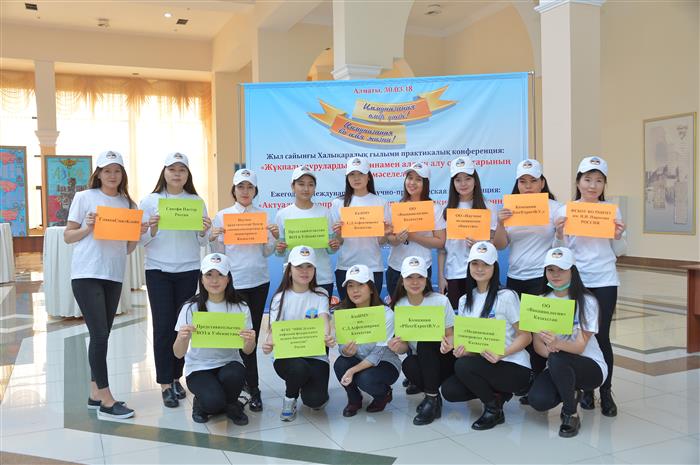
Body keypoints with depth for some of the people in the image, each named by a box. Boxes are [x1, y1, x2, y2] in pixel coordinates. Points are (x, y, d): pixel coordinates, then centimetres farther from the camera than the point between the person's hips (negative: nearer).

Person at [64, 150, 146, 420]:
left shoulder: (128, 204, 12)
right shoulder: (84, 198, 1)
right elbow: (68, 237, 2)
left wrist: (138, 233, -5)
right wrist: (87, 228, -15)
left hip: (114, 276, 5)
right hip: (86, 274, -4)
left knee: (101, 335, 10)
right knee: (100, 334, -8)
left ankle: (95, 394, 19)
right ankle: (106, 401, -1)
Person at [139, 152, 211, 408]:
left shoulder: (196, 201, 5)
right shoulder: (150, 200, 2)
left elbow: (202, 243, 6)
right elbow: (142, 241, 0)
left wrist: (204, 231, -15)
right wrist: (152, 229, -19)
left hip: (188, 270, 2)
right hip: (158, 270, -1)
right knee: (163, 326, -3)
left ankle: (176, 377, 20)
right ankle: (165, 383, 6)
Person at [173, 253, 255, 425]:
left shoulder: (240, 307, -5)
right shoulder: (191, 307, -9)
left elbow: (247, 350, -2)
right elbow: (178, 354, -9)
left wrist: (250, 341, -26)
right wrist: (182, 338, -32)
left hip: (229, 363, 2)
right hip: (199, 367, -1)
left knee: (233, 375, -33)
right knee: (213, 402, -29)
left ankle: (231, 404, 2)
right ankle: (201, 404, 9)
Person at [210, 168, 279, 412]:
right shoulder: (222, 215, 2)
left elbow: (267, 252, 8)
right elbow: (219, 252, 3)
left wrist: (274, 237, -9)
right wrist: (213, 239, -16)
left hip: (259, 280, 3)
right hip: (234, 280, -2)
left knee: (253, 332, 9)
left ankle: (243, 378, 26)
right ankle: (253, 389, 3)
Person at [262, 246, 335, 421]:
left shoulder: (320, 295, 3)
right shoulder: (280, 297, 2)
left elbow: (324, 320, -15)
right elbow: (274, 328, -8)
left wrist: (327, 337, -39)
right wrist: (269, 343, -33)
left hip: (315, 355, 0)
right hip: (286, 355, 0)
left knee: (314, 400, -21)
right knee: (298, 368, -35)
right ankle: (290, 397, 1)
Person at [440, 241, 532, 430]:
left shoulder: (506, 296, -10)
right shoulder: (465, 300, 9)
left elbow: (525, 336, -9)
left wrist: (501, 354, -25)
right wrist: (457, 347, -15)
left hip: (514, 368, -6)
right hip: (482, 364, 6)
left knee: (463, 366, -28)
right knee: (448, 390, -14)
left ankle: (494, 410, -3)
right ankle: (497, 393, 9)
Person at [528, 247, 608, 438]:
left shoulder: (586, 301, -12)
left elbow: (580, 346, -19)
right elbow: (537, 342, -3)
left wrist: (557, 344, -41)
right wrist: (549, 350, -27)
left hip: (591, 367, -4)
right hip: (558, 369, 4)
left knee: (558, 360, -36)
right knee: (538, 400, -26)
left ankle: (571, 415, -11)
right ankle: (572, 395, 10)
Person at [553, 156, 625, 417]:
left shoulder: (612, 210, 4)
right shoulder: (566, 210, 1)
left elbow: (619, 252, 8)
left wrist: (618, 236, -11)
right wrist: (559, 234, -17)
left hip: (605, 281, 0)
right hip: (575, 281, 0)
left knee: (601, 335, -1)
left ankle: (606, 392, 13)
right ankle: (586, 388, 21)